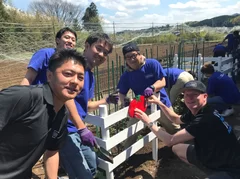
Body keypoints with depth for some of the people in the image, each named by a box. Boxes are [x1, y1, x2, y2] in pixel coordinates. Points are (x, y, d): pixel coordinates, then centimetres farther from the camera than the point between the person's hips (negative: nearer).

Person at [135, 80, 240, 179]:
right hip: (211, 156, 9)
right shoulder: (195, 112, -3)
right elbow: (176, 119, 19)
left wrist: (148, 122, -15)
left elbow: (170, 141, -24)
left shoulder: (206, 119, -30)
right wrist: (158, 102, 10)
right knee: (177, 148, 14)